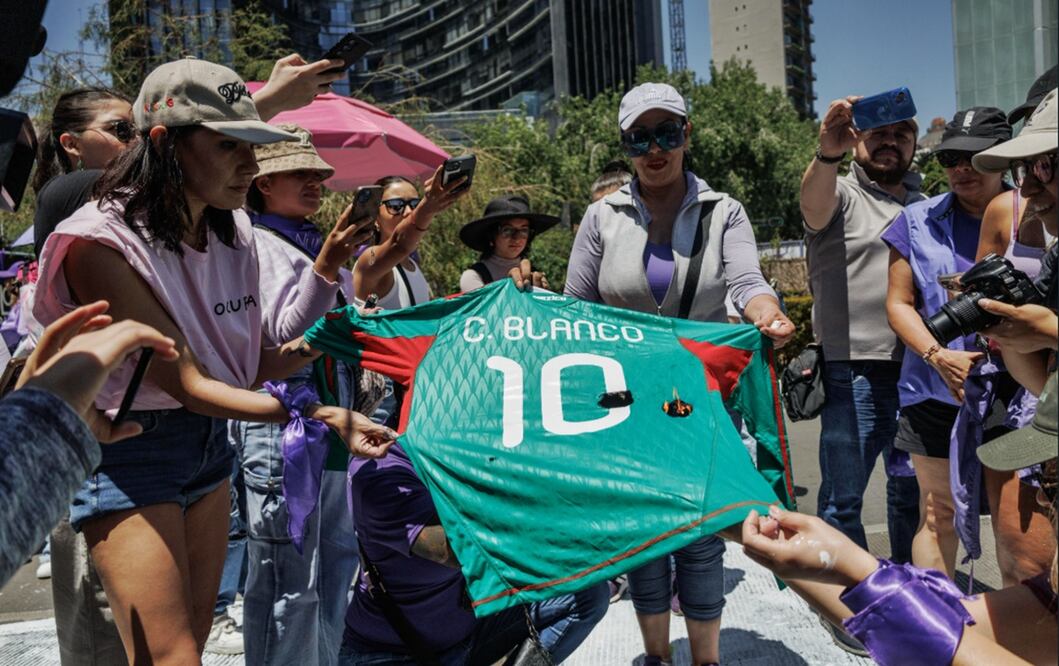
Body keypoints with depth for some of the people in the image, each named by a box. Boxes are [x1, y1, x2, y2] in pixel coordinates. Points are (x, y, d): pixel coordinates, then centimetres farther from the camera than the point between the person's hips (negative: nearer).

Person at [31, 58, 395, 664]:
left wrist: (326, 281, -7)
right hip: (128, 450, -6)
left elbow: (257, 365, 3)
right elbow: (187, 385, -23)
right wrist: (322, 416, -29)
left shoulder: (236, 234, 1)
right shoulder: (102, 241, -20)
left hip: (210, 442, 7)